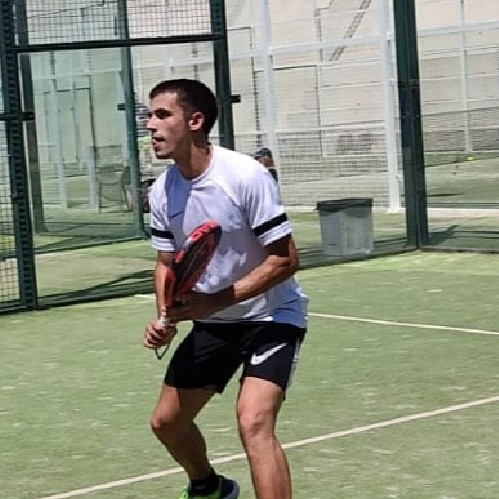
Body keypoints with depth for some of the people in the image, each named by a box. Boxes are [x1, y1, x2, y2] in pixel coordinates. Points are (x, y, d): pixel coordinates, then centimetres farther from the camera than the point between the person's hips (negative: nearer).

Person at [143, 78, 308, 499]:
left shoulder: (246, 176, -25)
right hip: (212, 321, 7)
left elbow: (285, 260, -23)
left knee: (254, 423, -27)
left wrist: (216, 301, -30)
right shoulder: (163, 191, -5)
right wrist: (165, 318, -13)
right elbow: (168, 262, 7)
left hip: (270, 315, -7)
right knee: (167, 421, 16)